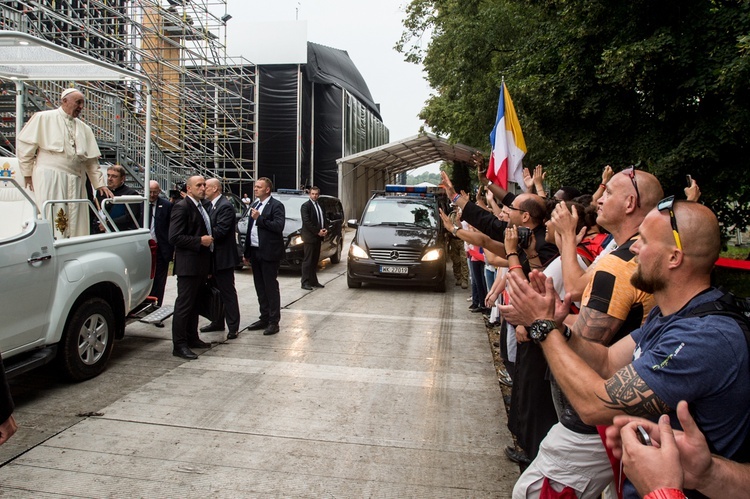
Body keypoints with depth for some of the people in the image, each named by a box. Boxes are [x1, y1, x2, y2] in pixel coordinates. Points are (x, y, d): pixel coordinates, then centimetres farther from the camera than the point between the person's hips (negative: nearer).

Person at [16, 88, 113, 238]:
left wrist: (99, 184, 9)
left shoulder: (84, 128, 18)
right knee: (53, 219, -11)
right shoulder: (43, 118, 6)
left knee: (76, 224, 1)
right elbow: (24, 144, 3)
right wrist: (28, 173, 0)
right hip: (49, 179, -4)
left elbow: (92, 160, 16)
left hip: (76, 182, 4)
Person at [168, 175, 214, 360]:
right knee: (184, 305, -4)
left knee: (194, 303, 17)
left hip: (201, 264, 9)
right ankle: (179, 345, 1)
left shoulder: (201, 206, 15)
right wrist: (200, 241, -21)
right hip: (188, 265, -9)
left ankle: (192, 338, 27)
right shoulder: (182, 207, -13)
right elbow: (174, 237, -20)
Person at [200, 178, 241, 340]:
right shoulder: (211, 205, 12)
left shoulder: (225, 206, -16)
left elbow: (220, 231, -24)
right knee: (215, 291, 18)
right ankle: (217, 322, 30)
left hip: (223, 257, -10)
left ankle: (233, 327, 4)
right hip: (213, 256, 10)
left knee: (228, 293, -3)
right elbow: (210, 228, 13)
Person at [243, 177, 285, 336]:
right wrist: (247, 253, 16)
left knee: (271, 288, -1)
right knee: (260, 288, 13)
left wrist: (259, 218, -20)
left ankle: (274, 321, 6)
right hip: (255, 252, 8)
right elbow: (250, 229, 18)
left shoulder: (276, 205, -8)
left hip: (269, 253, -8)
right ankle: (264, 318, 24)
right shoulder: (254, 205, 16)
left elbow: (279, 226, -21)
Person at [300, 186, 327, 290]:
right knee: (307, 260, -6)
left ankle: (313, 281, 17)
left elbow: (325, 219, 18)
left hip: (318, 237, 7)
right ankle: (305, 283, -4)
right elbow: (307, 222, -15)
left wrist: (325, 229, -1)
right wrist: (318, 231, -17)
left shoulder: (320, 206, 17)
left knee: (315, 261, 11)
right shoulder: (305, 206, -7)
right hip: (309, 237, -7)